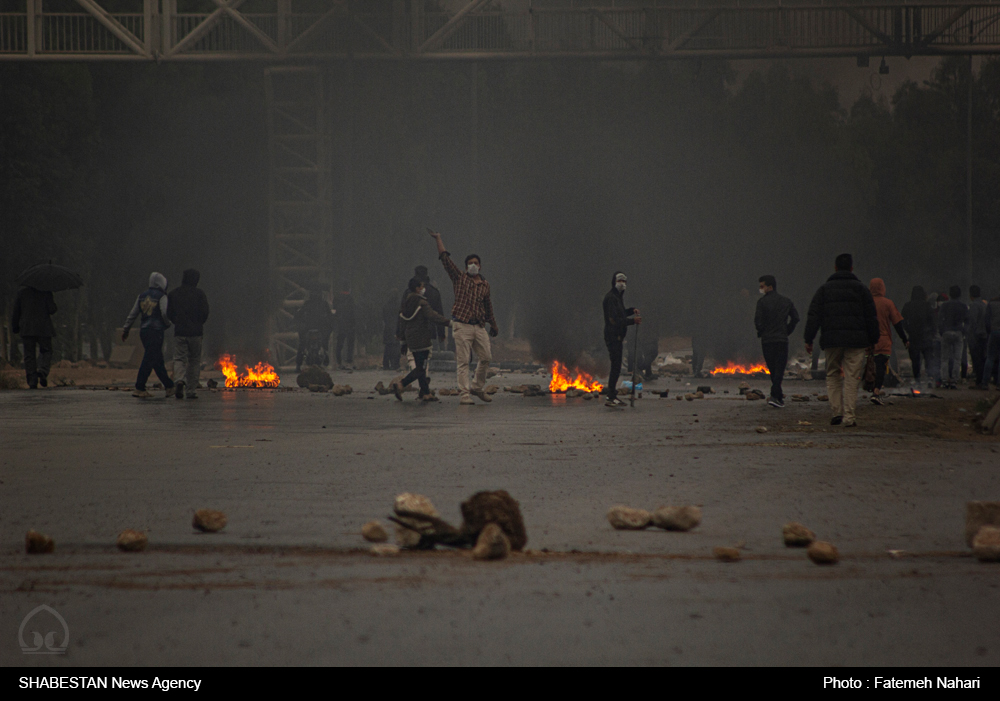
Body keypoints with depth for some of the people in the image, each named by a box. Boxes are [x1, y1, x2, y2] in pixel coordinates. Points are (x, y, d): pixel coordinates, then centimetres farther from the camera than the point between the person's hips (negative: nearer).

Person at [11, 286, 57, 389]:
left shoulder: (22, 292, 4)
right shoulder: (46, 292, -3)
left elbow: (16, 311, 6)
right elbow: (52, 310, -9)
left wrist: (15, 327, 15)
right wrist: (55, 308, 14)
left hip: (27, 329, 1)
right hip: (43, 329, -1)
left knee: (29, 355, 5)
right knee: (46, 351, 12)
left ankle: (32, 382, -3)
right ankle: (42, 371, -15)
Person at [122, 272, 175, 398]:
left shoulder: (142, 297, 13)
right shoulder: (162, 297, -5)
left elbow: (132, 315, 12)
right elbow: (164, 314, -15)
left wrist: (125, 329, 16)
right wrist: (167, 324, 5)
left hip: (143, 331, 7)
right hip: (156, 331, -7)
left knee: (158, 360, 12)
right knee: (149, 360, -7)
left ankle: (169, 386, 19)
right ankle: (139, 389, -10)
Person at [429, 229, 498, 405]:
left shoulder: (485, 285, 14)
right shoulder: (460, 278, 4)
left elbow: (488, 306, 25)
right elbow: (445, 258, 0)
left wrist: (493, 325, 31)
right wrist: (438, 239, 0)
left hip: (479, 326, 4)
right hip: (462, 325, -4)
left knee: (486, 358, 4)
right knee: (463, 361, -6)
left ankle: (477, 387, 24)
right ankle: (465, 394, -5)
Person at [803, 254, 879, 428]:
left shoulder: (824, 288, 7)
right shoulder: (860, 288, 5)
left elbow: (814, 316, 2)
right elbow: (871, 317, 4)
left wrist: (809, 339, 4)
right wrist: (873, 340, 11)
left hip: (831, 340, 1)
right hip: (856, 340, -1)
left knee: (832, 376, 14)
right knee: (851, 378, 0)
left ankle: (837, 411, 4)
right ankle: (849, 416, -5)